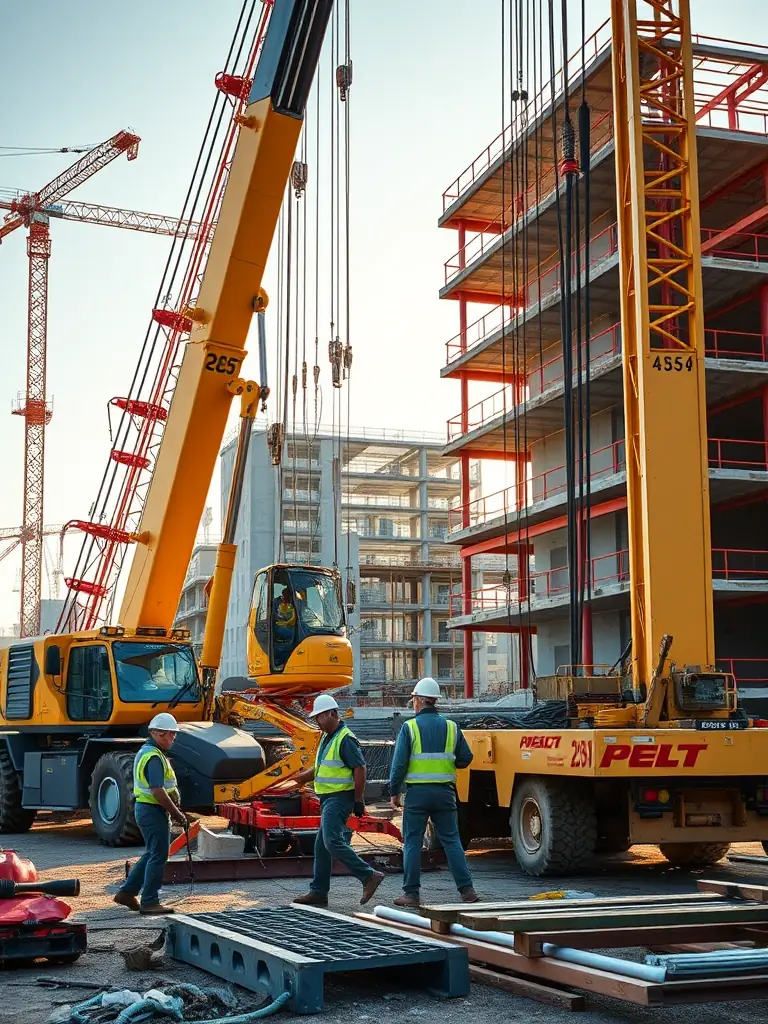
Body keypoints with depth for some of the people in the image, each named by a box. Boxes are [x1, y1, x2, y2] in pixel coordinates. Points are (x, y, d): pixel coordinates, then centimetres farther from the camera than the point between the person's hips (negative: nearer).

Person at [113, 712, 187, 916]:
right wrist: (177, 814, -16)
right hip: (153, 810, -10)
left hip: (145, 808, 10)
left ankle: (127, 892, 23)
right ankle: (149, 902, 3)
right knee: (157, 857, -3)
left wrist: (175, 811, 15)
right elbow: (158, 791, -25)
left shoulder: (146, 751, 14)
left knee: (152, 854, 19)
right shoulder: (154, 757, -19)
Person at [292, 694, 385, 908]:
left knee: (333, 842, -18)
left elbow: (360, 769, -18)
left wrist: (359, 800, -18)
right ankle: (318, 892, 16)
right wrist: (306, 776, 9)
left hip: (339, 798, -10)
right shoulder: (327, 737, 16)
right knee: (321, 845, 11)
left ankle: (369, 876, -14)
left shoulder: (345, 739, -15)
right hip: (329, 799, 10)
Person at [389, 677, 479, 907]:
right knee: (451, 841, 8)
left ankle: (411, 893, 5)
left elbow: (399, 763, -8)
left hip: (417, 792, -3)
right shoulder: (451, 727, 4)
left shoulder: (409, 727, -6)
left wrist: (394, 791, 1)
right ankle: (467, 890, 4)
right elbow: (465, 759, 7)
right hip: (444, 792, 3)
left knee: (413, 842, 4)